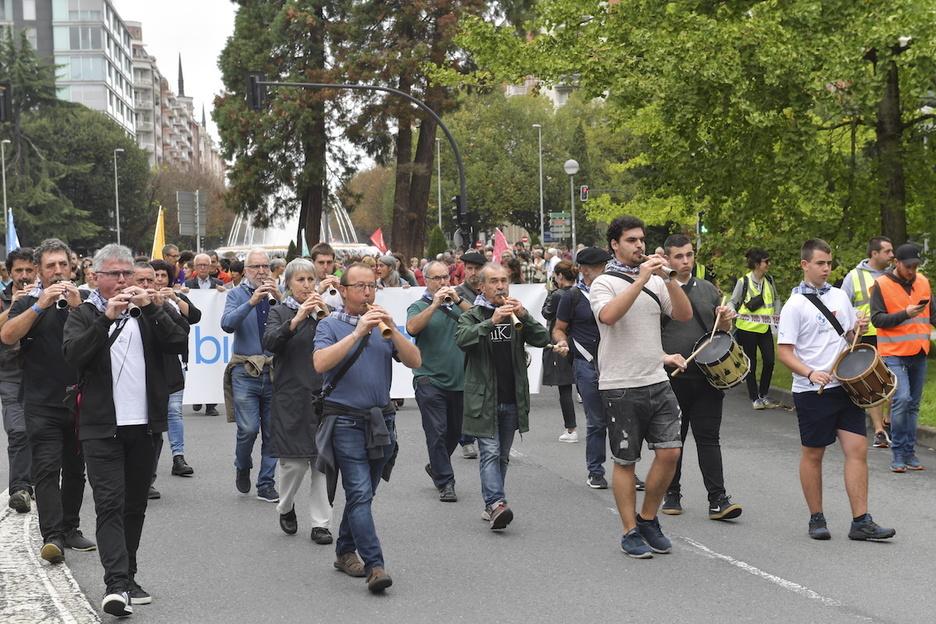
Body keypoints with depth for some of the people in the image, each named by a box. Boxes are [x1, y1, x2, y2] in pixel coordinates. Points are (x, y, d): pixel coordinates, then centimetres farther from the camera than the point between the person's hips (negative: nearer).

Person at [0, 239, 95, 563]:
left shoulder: (83, 301, 9)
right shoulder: (28, 303, 5)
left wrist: (76, 306, -18)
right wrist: (41, 304, -20)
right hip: (42, 405, -3)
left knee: (75, 469, 10)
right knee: (46, 469, -13)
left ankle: (70, 530, 22)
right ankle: (52, 536, -18)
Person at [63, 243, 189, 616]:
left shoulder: (148, 313, 13)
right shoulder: (83, 315, 6)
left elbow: (179, 344, -3)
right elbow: (73, 355, -13)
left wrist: (149, 308, -12)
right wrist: (107, 318, -20)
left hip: (144, 425, 3)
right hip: (102, 427, -3)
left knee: (135, 505, 10)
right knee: (110, 504, -12)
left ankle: (127, 578, 20)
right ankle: (116, 584, -18)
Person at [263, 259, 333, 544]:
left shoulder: (325, 311, 12)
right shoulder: (280, 312, 6)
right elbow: (270, 342, -13)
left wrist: (326, 314, -13)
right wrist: (297, 319, -24)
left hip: (323, 393, 2)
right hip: (291, 396, -2)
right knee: (294, 461, -5)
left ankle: (320, 523, 5)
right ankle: (286, 507, 23)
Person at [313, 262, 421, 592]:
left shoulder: (383, 324, 11)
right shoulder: (330, 325, 0)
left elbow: (415, 362, 0)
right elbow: (320, 363, -18)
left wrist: (392, 330, -14)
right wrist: (357, 332, -22)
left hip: (381, 420, 5)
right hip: (346, 421, -5)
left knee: (362, 493, 12)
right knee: (360, 493, -12)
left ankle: (345, 552, 27)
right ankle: (374, 565, -16)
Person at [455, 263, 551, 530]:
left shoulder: (516, 314, 13)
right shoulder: (472, 316, 3)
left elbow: (542, 339, 1)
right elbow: (462, 339, -18)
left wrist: (524, 316, -15)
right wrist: (491, 322, -30)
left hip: (512, 398, 4)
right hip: (483, 398, -4)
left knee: (502, 455, 9)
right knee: (490, 452, -13)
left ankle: (492, 506, 17)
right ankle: (496, 504, -23)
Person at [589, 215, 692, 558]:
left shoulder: (655, 281, 11)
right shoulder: (604, 283, -4)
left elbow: (685, 314, 0)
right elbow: (608, 315, -25)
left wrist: (668, 277, -12)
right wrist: (641, 279, -24)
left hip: (657, 382, 5)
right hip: (621, 386, -5)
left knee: (670, 451, -2)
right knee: (625, 461, 3)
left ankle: (648, 518, 17)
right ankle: (631, 532, 13)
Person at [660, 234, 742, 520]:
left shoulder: (708, 290, 12)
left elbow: (722, 332, 22)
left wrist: (726, 320, -1)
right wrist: (665, 357, -21)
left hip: (707, 378, 3)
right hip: (672, 378, -2)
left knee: (708, 438, -1)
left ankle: (718, 500, -4)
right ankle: (671, 495, 21)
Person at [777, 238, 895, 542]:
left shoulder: (840, 297, 10)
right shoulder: (795, 305, -7)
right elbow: (784, 351, -10)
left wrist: (858, 331, -2)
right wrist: (810, 373, -25)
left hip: (846, 386, 5)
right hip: (812, 392, -5)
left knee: (857, 449, -2)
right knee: (813, 454, 6)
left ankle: (861, 522, 0)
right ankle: (817, 519, 18)